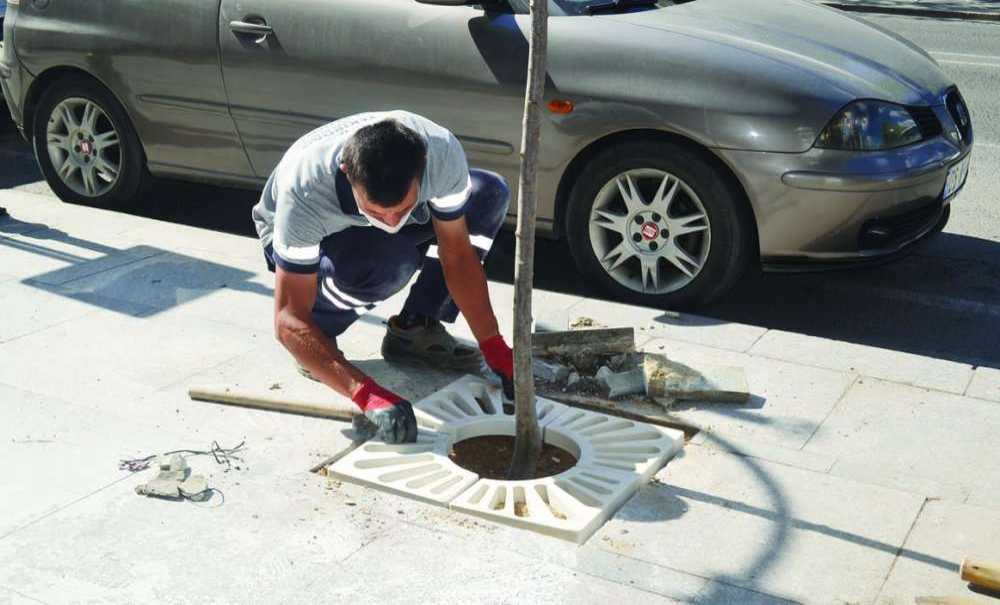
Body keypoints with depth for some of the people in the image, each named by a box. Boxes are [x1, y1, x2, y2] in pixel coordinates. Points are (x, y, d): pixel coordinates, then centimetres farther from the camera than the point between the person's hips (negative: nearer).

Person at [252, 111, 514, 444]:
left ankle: (414, 329, -5)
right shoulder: (302, 189, -42)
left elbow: (457, 253, -19)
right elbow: (288, 320, -40)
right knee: (391, 260, -38)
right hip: (301, 239, -4)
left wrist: (495, 349, -24)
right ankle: (316, 342, -8)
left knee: (490, 192, -18)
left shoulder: (443, 152, -33)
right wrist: (368, 394, -51)